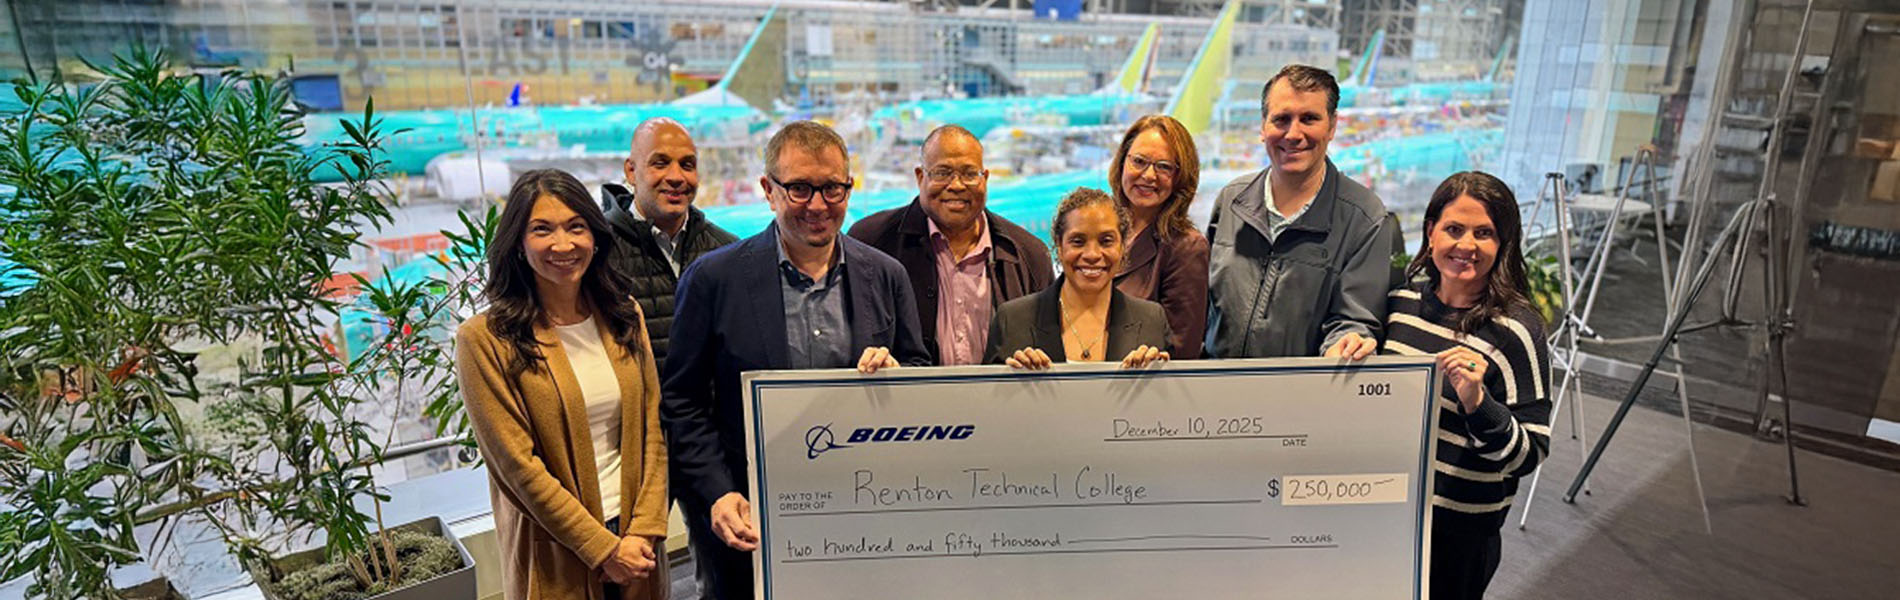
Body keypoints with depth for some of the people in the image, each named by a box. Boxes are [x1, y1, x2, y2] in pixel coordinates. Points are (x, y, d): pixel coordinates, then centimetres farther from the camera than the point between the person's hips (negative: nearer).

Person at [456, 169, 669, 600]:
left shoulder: (624, 318, 2)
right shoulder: (485, 339, -12)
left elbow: (651, 430, 2)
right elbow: (518, 465, -14)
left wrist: (645, 529, -7)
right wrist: (603, 547, -13)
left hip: (636, 538, 4)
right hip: (555, 555, -4)